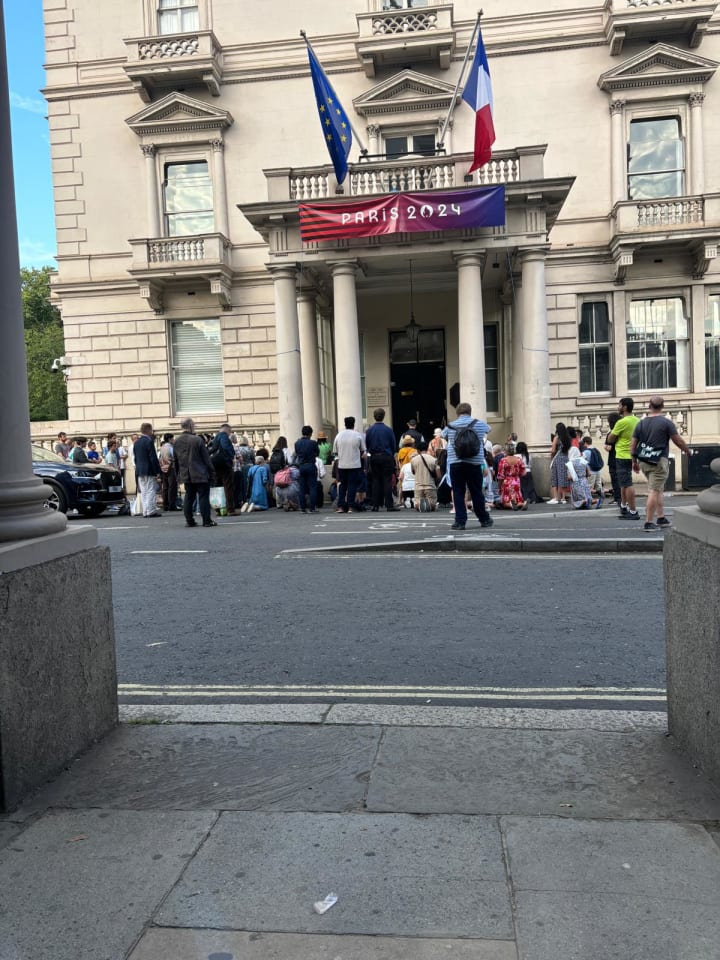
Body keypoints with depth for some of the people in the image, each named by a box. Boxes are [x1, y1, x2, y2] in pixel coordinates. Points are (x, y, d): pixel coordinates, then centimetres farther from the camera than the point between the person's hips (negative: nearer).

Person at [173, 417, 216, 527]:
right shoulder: (197, 440, -13)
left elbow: (175, 460, 12)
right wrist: (211, 473, -1)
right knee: (203, 497, 0)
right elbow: (206, 458, -9)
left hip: (185, 475, 5)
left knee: (188, 497, 11)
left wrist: (178, 474, 21)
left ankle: (189, 521, 13)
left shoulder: (176, 441, 4)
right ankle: (207, 520, 1)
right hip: (200, 474, -5)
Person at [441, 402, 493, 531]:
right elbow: (488, 429, 27)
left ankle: (460, 521, 1)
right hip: (474, 463, 0)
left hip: (455, 463, 0)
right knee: (476, 492, 9)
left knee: (458, 493, 3)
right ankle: (484, 519, 21)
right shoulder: (479, 424, 5)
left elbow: (443, 435, 24)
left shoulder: (450, 426, 5)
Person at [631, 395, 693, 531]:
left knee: (659, 489, 19)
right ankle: (649, 523, -7)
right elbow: (678, 441, -1)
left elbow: (632, 445, 8)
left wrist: (634, 461, 17)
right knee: (654, 491, -5)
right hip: (659, 461, -5)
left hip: (644, 462, 6)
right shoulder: (666, 422, -6)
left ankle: (661, 518, 21)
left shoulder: (641, 423, 8)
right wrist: (688, 451, 17)